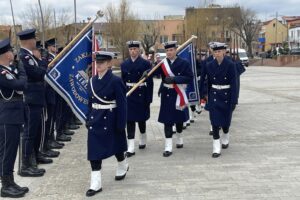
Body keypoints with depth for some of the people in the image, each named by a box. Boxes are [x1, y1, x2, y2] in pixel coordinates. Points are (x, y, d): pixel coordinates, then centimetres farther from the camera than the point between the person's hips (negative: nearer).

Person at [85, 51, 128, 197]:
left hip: (110, 120, -5)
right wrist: (88, 119, 9)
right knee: (94, 150, -1)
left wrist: (121, 124, -15)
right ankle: (96, 184, 3)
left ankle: (123, 167, 45)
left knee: (116, 146, 15)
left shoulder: (115, 81, -13)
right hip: (96, 119, 5)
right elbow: (90, 102, 12)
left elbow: (121, 104, -13)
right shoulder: (92, 80, 5)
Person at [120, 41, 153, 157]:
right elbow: (123, 81, 8)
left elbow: (150, 82, -4)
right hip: (128, 95, 2)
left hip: (141, 94, -2)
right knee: (130, 120, -2)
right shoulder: (124, 64, 6)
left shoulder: (145, 63, -3)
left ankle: (143, 140, 35)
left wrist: (149, 98, -7)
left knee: (141, 119, 11)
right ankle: (131, 148, -2)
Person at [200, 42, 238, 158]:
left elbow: (234, 83, -10)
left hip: (226, 95, -1)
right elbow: (208, 82, 8)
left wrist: (233, 101, -13)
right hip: (214, 96, 2)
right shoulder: (209, 66, 0)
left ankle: (225, 138, 41)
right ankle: (216, 148, 0)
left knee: (226, 119, 11)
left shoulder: (230, 65, -9)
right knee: (215, 121, -4)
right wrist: (203, 95, 8)